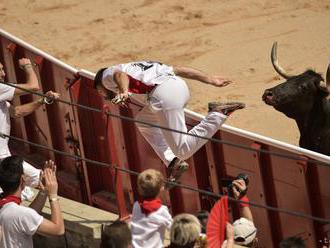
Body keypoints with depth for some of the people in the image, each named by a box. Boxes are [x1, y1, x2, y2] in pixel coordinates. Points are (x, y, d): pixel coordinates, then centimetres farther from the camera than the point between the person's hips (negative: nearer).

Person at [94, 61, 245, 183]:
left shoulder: (107, 75, 19)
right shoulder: (136, 67, 38)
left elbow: (121, 75, -9)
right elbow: (178, 70, 28)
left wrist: (123, 92, -29)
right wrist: (210, 80, 23)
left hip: (165, 93, -9)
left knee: (183, 149, -6)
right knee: (143, 121, 29)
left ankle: (218, 114, -15)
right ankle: (173, 162, 16)